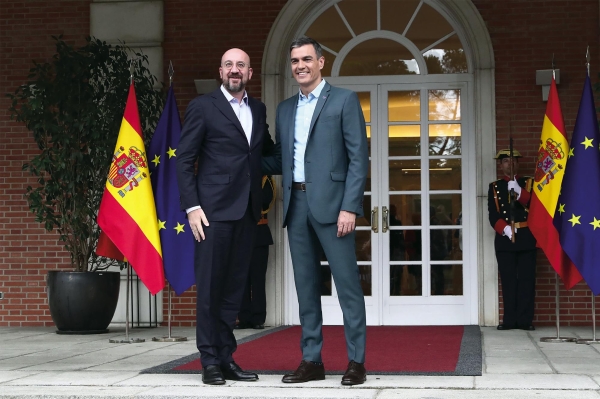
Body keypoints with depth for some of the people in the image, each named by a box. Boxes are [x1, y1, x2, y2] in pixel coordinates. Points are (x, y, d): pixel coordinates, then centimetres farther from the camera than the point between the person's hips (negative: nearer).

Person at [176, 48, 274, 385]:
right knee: (210, 287, -2)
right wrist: (192, 207, -11)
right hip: (214, 210, -5)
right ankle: (210, 361, 6)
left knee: (234, 287, 8)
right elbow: (185, 161, -3)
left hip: (247, 211, 5)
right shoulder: (202, 107, 0)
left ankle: (226, 357, 15)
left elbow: (267, 151, 24)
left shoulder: (258, 109, 15)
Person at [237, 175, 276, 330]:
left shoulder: (265, 179, 3)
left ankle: (258, 318, 3)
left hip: (259, 234, -2)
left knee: (258, 277, -1)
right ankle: (244, 318, 7)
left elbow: (265, 199, -14)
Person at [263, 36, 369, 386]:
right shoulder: (285, 109, 18)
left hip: (330, 203, -5)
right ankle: (312, 361, 14)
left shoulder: (344, 100, 1)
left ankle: (357, 361, 3)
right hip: (296, 204, 6)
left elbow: (359, 158, -5)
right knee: (306, 286, 8)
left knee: (348, 284, -3)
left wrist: (349, 207, -13)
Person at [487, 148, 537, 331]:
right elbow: (493, 214, 1)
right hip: (504, 238, 0)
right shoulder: (494, 187, 11)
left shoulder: (529, 183, 10)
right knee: (508, 280, 0)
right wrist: (505, 229, -16)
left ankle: (525, 319, 1)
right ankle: (510, 319, 3)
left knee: (526, 279, -2)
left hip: (526, 237, 0)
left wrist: (518, 191, -19)